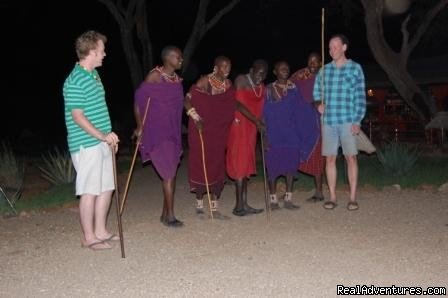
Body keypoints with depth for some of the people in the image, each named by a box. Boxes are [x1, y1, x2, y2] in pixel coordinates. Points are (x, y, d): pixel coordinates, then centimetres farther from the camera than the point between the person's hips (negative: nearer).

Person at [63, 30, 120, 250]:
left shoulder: (94, 75, 14)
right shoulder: (75, 81, -15)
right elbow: (78, 117, -18)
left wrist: (109, 136, 22)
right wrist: (103, 136, -23)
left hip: (101, 143, 9)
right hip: (86, 145, -9)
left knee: (106, 188, 12)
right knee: (90, 191, -1)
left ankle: (100, 231, 24)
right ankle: (89, 237, 11)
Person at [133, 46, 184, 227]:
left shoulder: (177, 79, 11)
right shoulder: (155, 75, -9)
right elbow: (139, 99, -11)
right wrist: (140, 126, -13)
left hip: (173, 132, 7)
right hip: (157, 132, -7)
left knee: (170, 172, 10)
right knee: (169, 173, -9)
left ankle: (165, 213, 21)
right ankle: (170, 215, 0)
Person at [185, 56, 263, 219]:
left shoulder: (228, 84, 6)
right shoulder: (205, 82, -10)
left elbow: (236, 104, 12)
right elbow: (187, 100, -12)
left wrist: (255, 120, 8)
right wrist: (196, 118, -23)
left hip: (219, 131, 5)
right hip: (202, 130, -5)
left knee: (217, 165, 3)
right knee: (201, 163, -1)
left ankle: (214, 208, 11)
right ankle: (199, 204, 15)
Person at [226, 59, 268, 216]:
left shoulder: (262, 87, 15)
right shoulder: (241, 80, -4)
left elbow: (259, 109, 14)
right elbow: (238, 102, -11)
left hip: (251, 128, 7)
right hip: (239, 126, -7)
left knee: (246, 164, 7)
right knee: (240, 163, -8)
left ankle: (244, 204, 12)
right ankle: (239, 205, -4)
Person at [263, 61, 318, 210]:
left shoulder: (293, 89, 9)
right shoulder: (269, 90, 3)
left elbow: (302, 111, 6)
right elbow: (264, 114, 0)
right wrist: (265, 136, -6)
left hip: (291, 135, 2)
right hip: (274, 135, -2)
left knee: (291, 167, 1)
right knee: (272, 167, -1)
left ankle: (288, 199, 11)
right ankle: (273, 200, 10)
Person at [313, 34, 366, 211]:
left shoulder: (355, 68, 2)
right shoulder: (324, 70, 10)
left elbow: (360, 97, -1)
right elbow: (316, 91, 22)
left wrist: (357, 121, -9)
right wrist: (319, 103, 0)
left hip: (348, 121, -3)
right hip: (328, 121, 3)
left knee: (351, 157, -1)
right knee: (330, 158, 4)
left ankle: (353, 198, 6)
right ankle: (332, 197, 12)